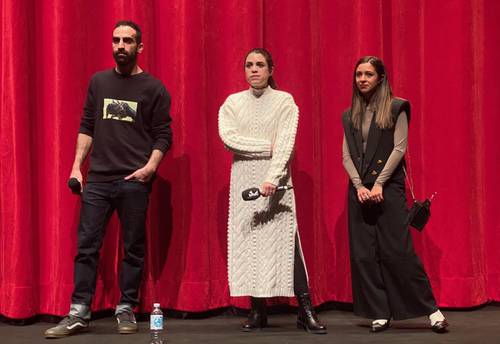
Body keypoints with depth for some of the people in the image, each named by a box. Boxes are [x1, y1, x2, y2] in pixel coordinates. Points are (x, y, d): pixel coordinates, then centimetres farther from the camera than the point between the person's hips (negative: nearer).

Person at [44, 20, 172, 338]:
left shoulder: (153, 88, 1)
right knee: (87, 246, -1)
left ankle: (126, 310, 14)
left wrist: (150, 166, -14)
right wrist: (77, 165, 5)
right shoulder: (98, 82, 11)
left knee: (133, 248, 4)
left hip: (134, 181, -2)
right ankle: (79, 314, 3)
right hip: (98, 179, 3)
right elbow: (87, 127, 13)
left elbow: (163, 135, 0)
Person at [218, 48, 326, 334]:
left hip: (276, 177, -2)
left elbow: (286, 142, -10)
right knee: (248, 241, 0)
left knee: (287, 240, -8)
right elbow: (228, 137, -6)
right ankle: (258, 310, 7)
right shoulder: (233, 102, 9)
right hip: (244, 178, 2)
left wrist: (272, 178, -23)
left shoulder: (284, 101, 2)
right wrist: (266, 146, -11)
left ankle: (306, 310, -6)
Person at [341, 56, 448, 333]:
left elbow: (399, 148, -6)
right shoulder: (349, 115, 13)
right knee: (363, 254, 1)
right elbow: (346, 156, 8)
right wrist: (359, 186, -7)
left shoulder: (395, 108, 2)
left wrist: (378, 184, -12)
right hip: (359, 189, 5)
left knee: (398, 251, -10)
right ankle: (379, 313, 7)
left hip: (389, 187, -4)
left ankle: (431, 309, -1)